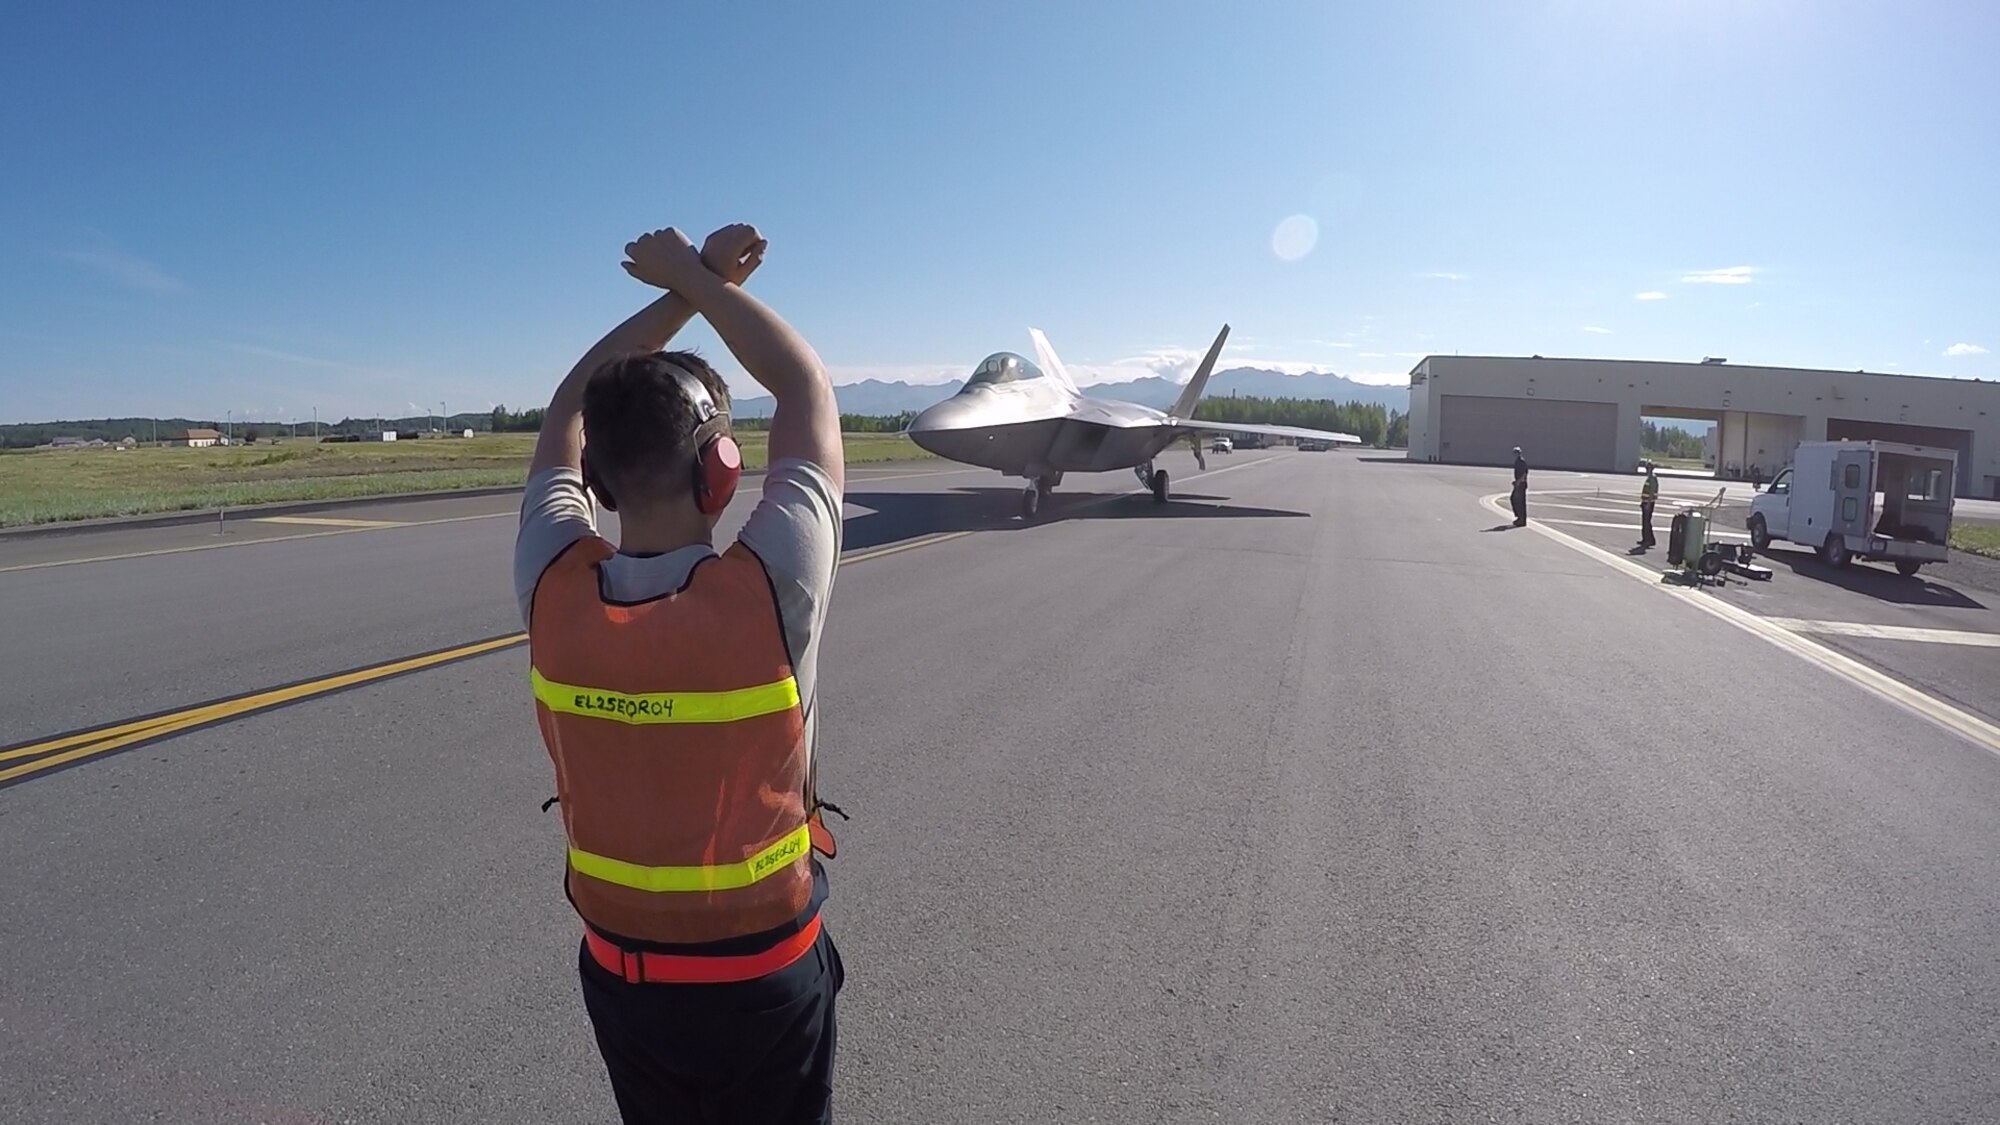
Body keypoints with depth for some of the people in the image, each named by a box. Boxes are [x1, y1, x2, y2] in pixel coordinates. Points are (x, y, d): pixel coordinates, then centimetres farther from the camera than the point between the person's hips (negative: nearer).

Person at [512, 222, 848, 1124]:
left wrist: (688, 288, -1)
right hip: (763, 978, -3)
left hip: (617, 971, 3)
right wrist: (697, 279, -4)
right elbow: (808, 388, -14)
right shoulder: (769, 593, -29)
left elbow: (571, 408, -3)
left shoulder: (553, 592, -20)